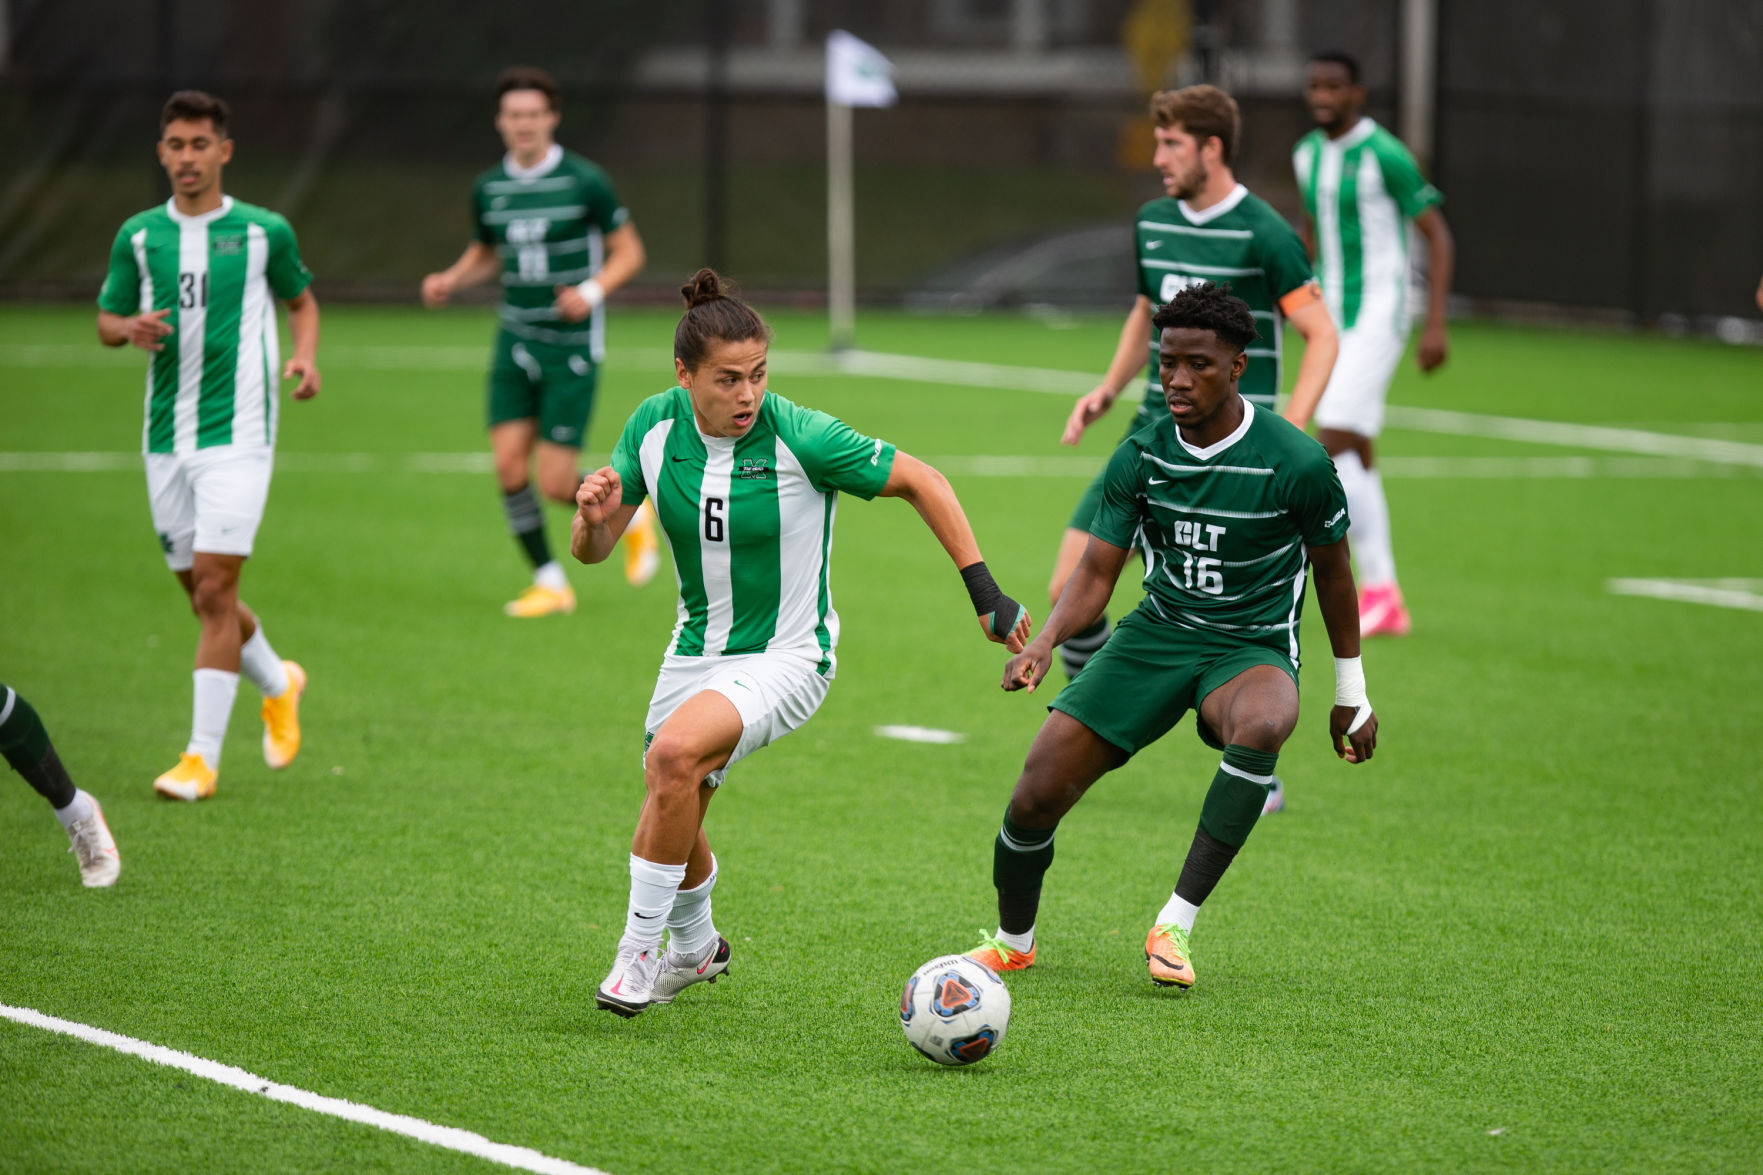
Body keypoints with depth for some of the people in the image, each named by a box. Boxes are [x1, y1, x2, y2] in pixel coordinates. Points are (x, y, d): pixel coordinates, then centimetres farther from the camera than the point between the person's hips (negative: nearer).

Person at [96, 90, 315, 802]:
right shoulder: (138, 236, 6)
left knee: (214, 588, -12)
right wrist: (131, 328, -11)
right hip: (166, 436, 4)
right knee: (200, 592, 11)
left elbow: (301, 299, 15)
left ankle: (202, 758, -9)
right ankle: (278, 684, 40)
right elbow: (106, 321, 13)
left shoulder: (263, 232, 0)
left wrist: (305, 357, -4)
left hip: (237, 430, -4)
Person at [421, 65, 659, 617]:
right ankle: (549, 583, 10)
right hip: (516, 344, 4)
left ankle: (630, 513, 23)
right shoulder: (488, 188, 4)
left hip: (573, 348, -4)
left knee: (555, 483, -8)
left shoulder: (585, 182, -10)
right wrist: (450, 280, 1)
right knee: (510, 466, -6)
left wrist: (592, 291, -20)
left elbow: (628, 251, -2)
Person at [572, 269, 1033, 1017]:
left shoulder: (799, 437, -23)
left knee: (674, 755, -31)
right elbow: (591, 551, -1)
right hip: (698, 648, 5)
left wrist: (982, 588, -13)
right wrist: (593, 517, -25)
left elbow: (919, 481, -11)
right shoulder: (654, 427, -9)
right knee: (667, 832, 13)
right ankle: (695, 946, 47)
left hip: (786, 658, -5)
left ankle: (640, 949, -14)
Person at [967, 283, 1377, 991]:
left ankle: (1175, 926, -31)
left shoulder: (1295, 462, -14)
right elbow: (1096, 573, -2)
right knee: (1035, 797, -10)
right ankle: (1013, 942, 21)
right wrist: (1044, 643, -23)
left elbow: (1331, 569, 1)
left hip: (1252, 647, -3)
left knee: (1262, 727, -42)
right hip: (1156, 634, 3)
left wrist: (1350, 695, 9)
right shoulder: (1140, 459, -5)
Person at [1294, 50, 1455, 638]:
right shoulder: (1307, 154, 9)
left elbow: (1438, 236, -10)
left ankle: (1376, 585, -12)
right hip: (1333, 318, 8)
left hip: (1378, 317, -8)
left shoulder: (1385, 155, -13)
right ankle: (1386, 605, 12)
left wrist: (1436, 324, -16)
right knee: (1356, 456, 7)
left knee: (1333, 443, -18)